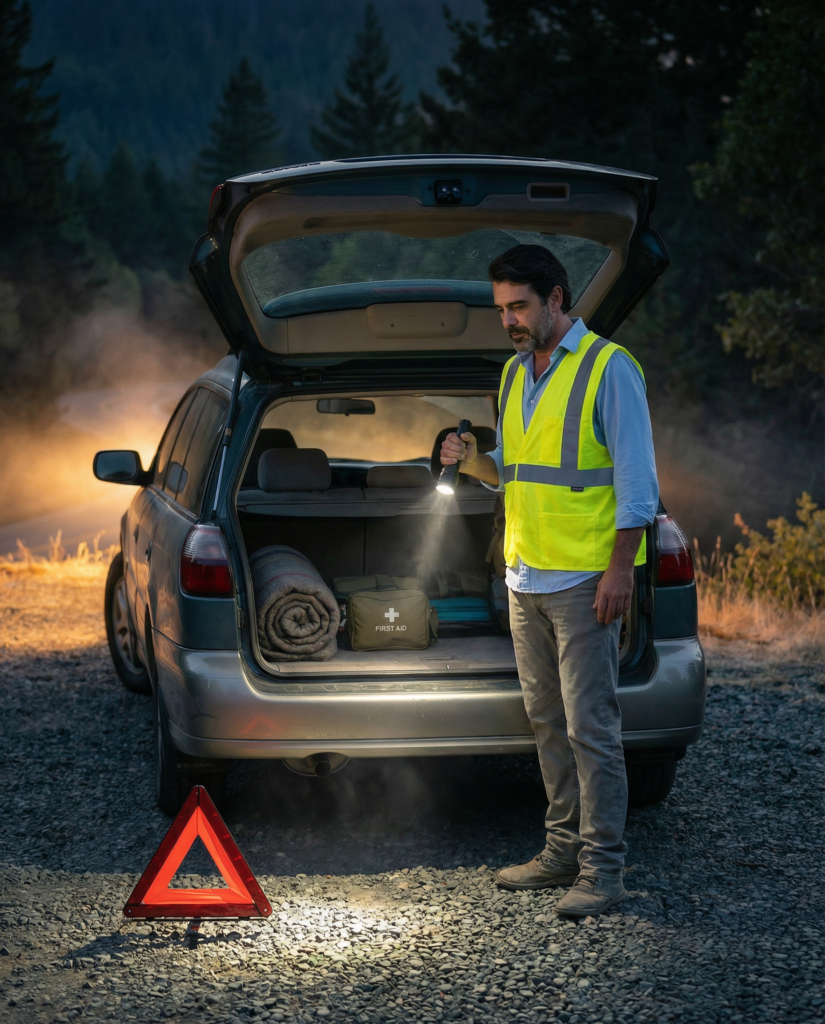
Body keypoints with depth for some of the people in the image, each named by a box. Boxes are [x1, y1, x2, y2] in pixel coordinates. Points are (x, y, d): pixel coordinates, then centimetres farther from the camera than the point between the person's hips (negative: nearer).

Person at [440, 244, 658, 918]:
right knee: (548, 723, 11)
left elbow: (637, 480, -11)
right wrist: (475, 461, 2)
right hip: (526, 578, 8)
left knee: (590, 726, -8)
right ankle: (566, 851, 19)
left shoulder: (608, 368, -9)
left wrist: (619, 570, -17)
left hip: (584, 580, -8)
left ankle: (603, 870, -5)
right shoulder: (516, 373, 15)